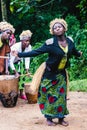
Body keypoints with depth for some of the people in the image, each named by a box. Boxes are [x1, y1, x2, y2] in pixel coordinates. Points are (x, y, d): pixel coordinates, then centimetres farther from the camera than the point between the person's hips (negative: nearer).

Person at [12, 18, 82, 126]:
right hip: (50, 73, -4)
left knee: (61, 96, 6)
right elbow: (36, 52, -19)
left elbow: (75, 52, 17)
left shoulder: (69, 42, -3)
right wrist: (20, 54, -26)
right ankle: (49, 118, 14)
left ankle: (61, 118, 17)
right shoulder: (50, 43, -18)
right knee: (50, 95, 2)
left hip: (62, 73, 4)